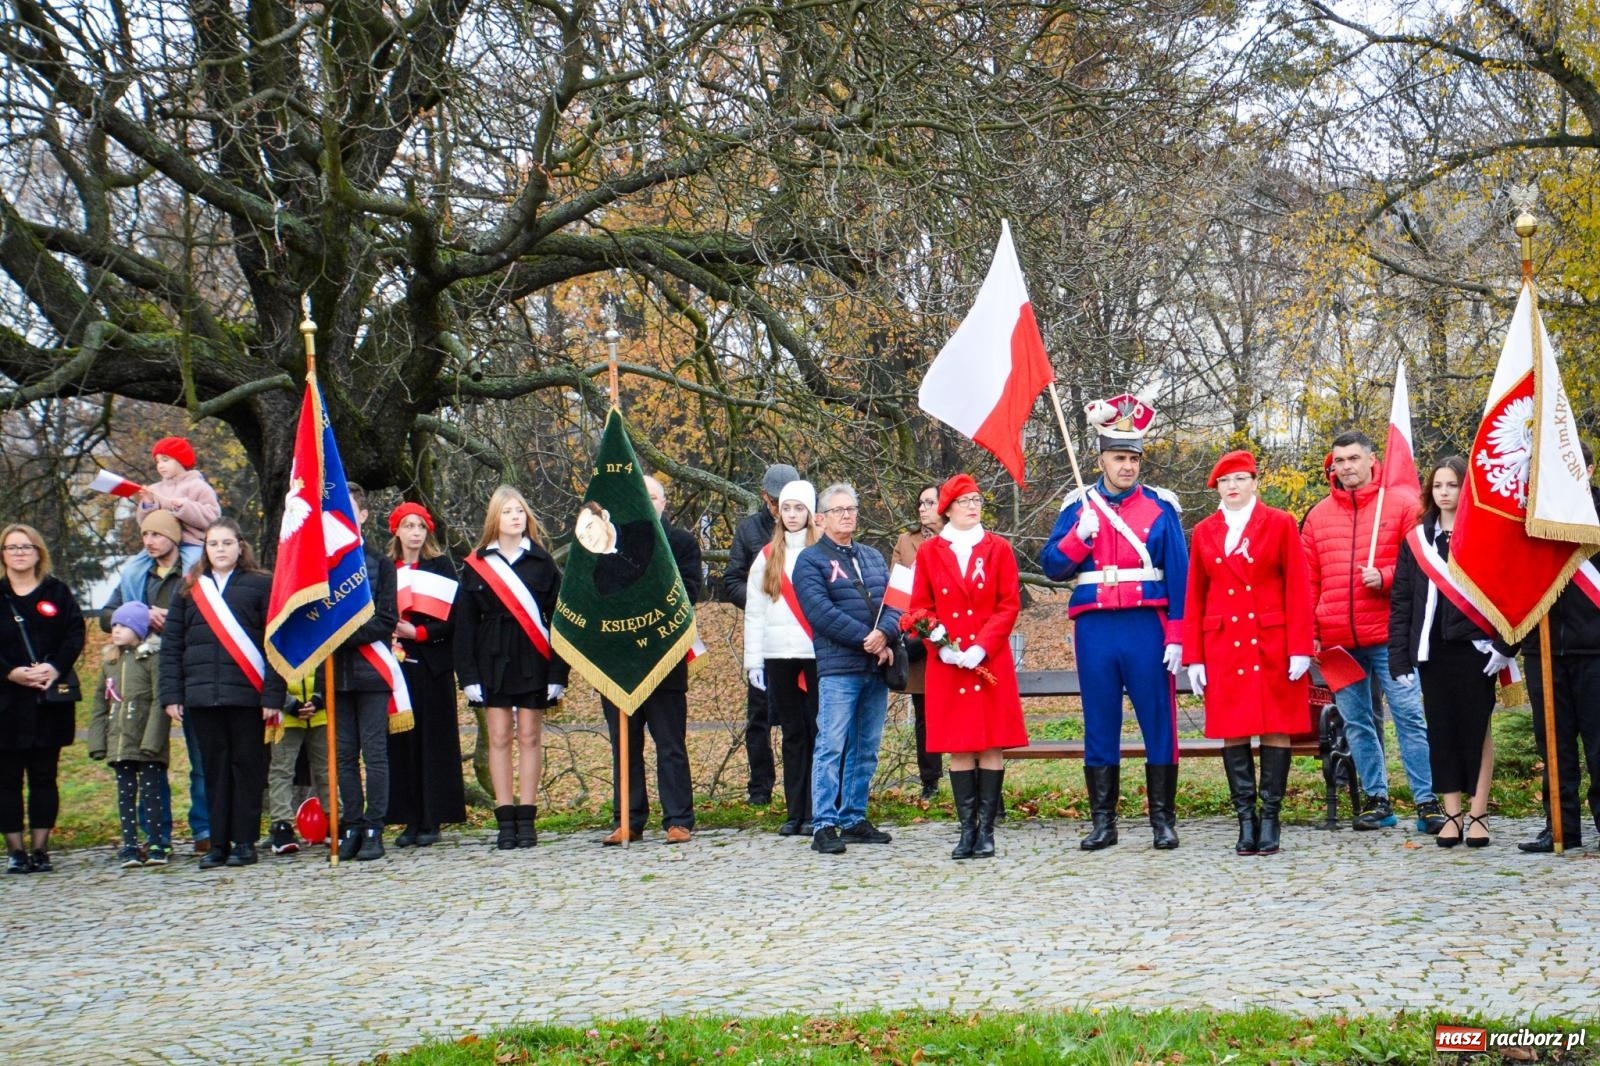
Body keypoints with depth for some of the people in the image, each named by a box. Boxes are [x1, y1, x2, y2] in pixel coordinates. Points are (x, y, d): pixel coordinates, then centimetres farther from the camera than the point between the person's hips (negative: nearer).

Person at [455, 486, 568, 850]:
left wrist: (557, 673, -6)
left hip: (533, 661, -1)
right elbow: (465, 623, 4)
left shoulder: (542, 562, 3)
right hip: (493, 661, 1)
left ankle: (526, 819, 7)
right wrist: (468, 675, -3)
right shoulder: (476, 565, 5)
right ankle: (505, 820, 5)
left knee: (530, 737, 2)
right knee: (499, 737, 1)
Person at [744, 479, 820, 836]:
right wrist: (753, 659, 8)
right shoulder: (767, 557, 14)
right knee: (792, 734, 8)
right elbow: (754, 611, 14)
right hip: (779, 655, 4)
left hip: (817, 653, -4)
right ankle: (794, 812, 11)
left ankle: (816, 812, 1)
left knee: (817, 731, -3)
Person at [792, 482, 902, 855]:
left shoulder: (873, 557, 20)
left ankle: (854, 820, 15)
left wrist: (884, 634, -12)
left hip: (877, 666, 6)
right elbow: (820, 611, -11)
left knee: (866, 750, 8)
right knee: (832, 746, -9)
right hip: (838, 666, -6)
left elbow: (893, 600, 9)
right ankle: (824, 825, -9)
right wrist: (864, 638, -16)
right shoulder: (810, 560, 2)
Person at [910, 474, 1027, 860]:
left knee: (992, 746, -2)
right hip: (948, 665, 0)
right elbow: (920, 608, 6)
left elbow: (1009, 605, -1)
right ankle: (967, 828, 6)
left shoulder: (999, 549, 5)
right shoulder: (929, 552, 7)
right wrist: (941, 646, -10)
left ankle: (986, 830, 3)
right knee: (959, 748, 1)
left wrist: (982, 647, -12)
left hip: (991, 663, 0)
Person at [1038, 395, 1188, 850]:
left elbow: (1178, 575, 0)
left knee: (1158, 722, 0)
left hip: (1146, 626, -1)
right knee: (1099, 725, 6)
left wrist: (1176, 637, -6)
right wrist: (1080, 536, -13)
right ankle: (1103, 822, 13)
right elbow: (1052, 565, 5)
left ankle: (1163, 820, 8)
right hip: (1096, 629, 1)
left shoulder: (1160, 507, 4)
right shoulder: (1079, 506, 8)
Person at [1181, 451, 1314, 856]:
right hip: (1223, 646, 2)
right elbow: (1194, 598, 9)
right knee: (1232, 731, 0)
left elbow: (1298, 590, -1)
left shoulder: (1280, 524, 2)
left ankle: (1270, 818, 5)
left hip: (1273, 644, -2)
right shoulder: (1204, 532, 9)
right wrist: (1194, 657, 4)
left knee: (1276, 728, -1)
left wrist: (1300, 649, -8)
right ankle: (1246, 819, 5)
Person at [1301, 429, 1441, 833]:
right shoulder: (1318, 516, 12)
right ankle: (1376, 799, 17)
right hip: (1338, 641, 4)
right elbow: (1308, 580, 12)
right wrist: (1307, 632, 6)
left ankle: (1427, 802, -2)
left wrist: (1385, 577, -16)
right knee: (1356, 723, 8)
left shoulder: (1400, 505, 3)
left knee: (1409, 715, -6)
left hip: (1388, 634, -4)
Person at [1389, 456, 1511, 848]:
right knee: (1441, 730, 4)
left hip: (1474, 647, -3)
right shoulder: (1416, 540, 10)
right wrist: (1399, 656, 2)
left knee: (1476, 728, 1)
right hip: (1432, 650, 3)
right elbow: (1401, 600, 9)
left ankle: (1478, 815, 7)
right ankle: (1452, 816, 11)